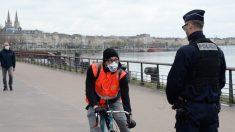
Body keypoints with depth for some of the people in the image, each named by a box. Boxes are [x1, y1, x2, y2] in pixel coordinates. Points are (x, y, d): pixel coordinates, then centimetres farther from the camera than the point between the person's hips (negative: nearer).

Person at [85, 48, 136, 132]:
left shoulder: (121, 75, -24)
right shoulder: (94, 69, -26)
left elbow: (125, 95, -26)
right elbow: (89, 90, -25)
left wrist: (129, 115, -35)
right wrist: (95, 106, -38)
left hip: (113, 101, 0)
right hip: (95, 101, 0)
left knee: (123, 122, -17)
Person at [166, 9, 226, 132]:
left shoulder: (185, 51, -15)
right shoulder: (218, 51, 6)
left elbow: (174, 81, -14)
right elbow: (221, 81, 12)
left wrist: (172, 100, 3)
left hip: (191, 108, -6)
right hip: (212, 108, 6)